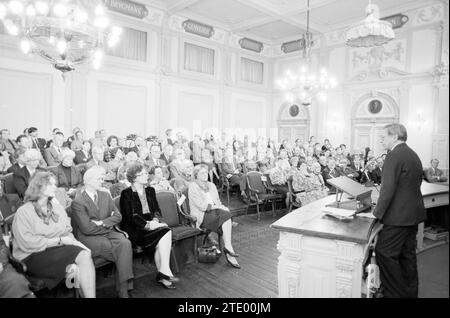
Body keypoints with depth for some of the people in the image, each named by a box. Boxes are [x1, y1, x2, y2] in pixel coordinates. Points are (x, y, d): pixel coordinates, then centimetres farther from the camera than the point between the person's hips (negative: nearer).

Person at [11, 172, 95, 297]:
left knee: (85, 255, -27)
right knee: (83, 256, -27)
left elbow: (68, 233, 11)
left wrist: (71, 240, -12)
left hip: (60, 251, 5)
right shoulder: (23, 211, -1)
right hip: (33, 256, -5)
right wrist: (59, 240, -14)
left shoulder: (57, 207, 16)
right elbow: (27, 243, -13)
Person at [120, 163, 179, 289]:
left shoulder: (150, 190, 18)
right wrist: (147, 225, -22)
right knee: (165, 233, -26)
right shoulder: (126, 193, -1)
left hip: (151, 224, 5)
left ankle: (162, 274, -21)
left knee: (166, 231, -26)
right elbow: (130, 216, -10)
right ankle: (165, 272, -20)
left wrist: (155, 220, -10)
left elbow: (157, 210, 13)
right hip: (135, 229, -5)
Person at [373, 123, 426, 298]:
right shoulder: (413, 155, 13)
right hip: (413, 214, 10)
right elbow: (415, 184, 17)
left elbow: (388, 189, -22)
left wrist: (378, 212, -12)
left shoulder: (394, 155, -17)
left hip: (399, 216, -10)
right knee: (407, 254, 18)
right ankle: (410, 292, 30)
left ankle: (395, 293, 6)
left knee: (384, 253, -2)